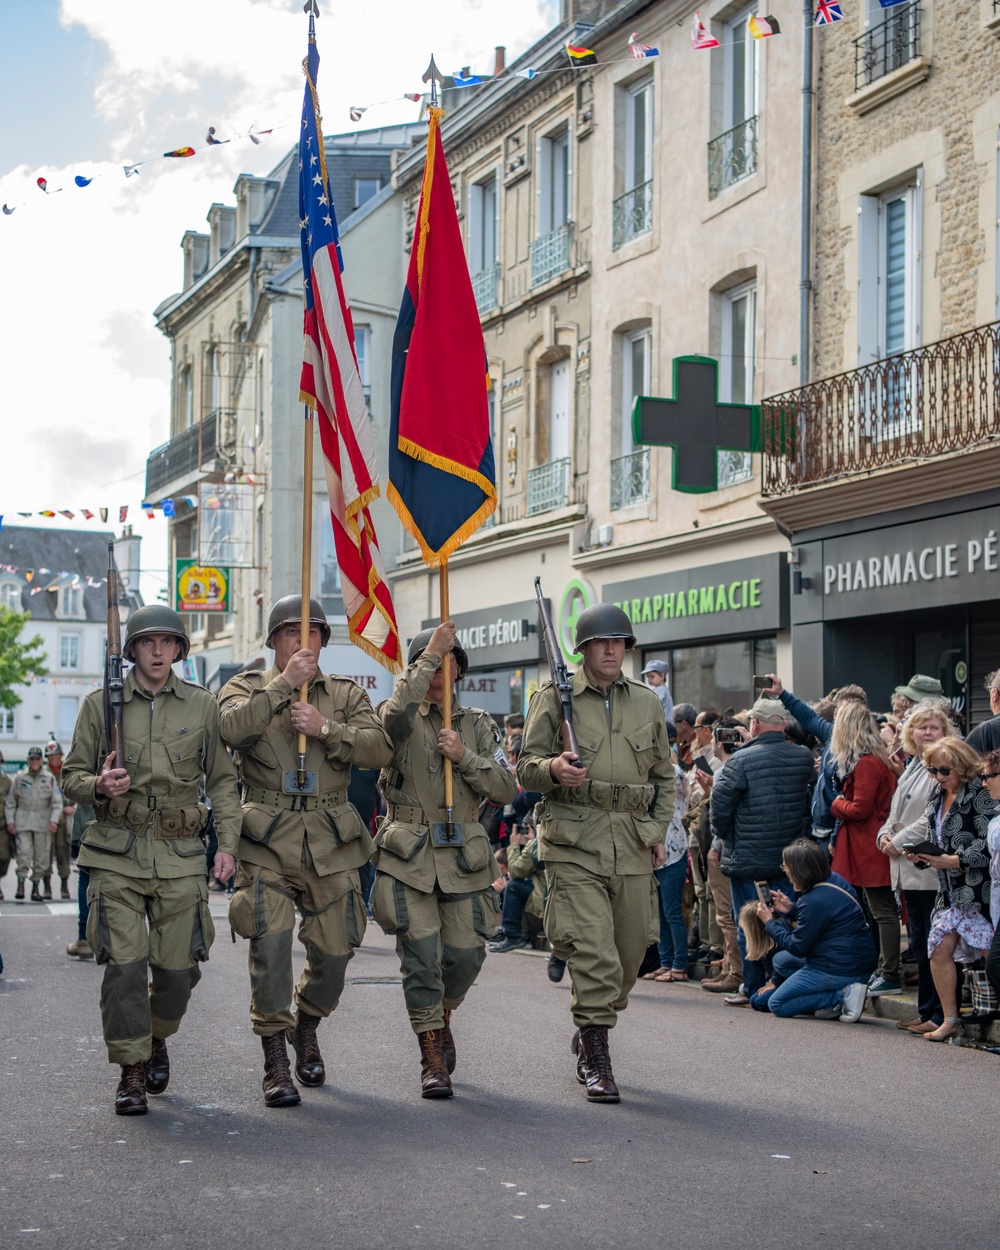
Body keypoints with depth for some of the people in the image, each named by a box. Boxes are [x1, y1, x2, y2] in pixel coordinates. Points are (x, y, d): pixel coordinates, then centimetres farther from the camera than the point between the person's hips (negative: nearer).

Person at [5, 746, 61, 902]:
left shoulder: (49, 779, 5)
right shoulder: (19, 778, 7)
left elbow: (57, 801, 3)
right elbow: (10, 801, 12)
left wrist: (54, 820, -9)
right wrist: (10, 821, 5)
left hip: (43, 822, 1)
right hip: (22, 821, -1)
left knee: (41, 856, 2)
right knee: (24, 853, -12)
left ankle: (36, 889, 10)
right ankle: (20, 886, -7)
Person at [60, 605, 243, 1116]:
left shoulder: (202, 706, 8)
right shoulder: (101, 704, 5)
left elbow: (222, 780, 12)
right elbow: (71, 776, 9)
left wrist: (228, 843, 3)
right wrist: (98, 786, -14)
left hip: (180, 854, 1)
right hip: (116, 853, -1)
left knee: (179, 967, 2)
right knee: (124, 963, -8)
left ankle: (156, 1037, 32)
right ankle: (131, 1072, 5)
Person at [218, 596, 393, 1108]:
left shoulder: (346, 694, 14)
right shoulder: (247, 686, 9)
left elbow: (379, 748, -2)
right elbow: (232, 728, -15)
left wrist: (325, 727, -13)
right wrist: (284, 683, -15)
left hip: (330, 841, 3)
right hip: (267, 840, -2)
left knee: (335, 948, 5)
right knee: (270, 942, -14)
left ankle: (307, 1025, 34)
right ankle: (275, 1057, -4)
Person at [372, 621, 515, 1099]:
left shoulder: (477, 724, 12)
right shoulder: (401, 717, 4)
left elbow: (506, 788, 5)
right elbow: (395, 716, -24)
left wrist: (464, 756, -10)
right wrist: (428, 654, -22)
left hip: (463, 859, 3)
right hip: (409, 857, -3)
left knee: (465, 955, 3)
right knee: (420, 957, -6)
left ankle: (441, 1018, 34)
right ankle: (433, 1059, 4)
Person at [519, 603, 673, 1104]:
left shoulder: (647, 701, 14)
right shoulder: (555, 697, 2)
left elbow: (664, 775, 21)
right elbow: (526, 767, 0)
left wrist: (659, 830, 10)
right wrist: (552, 769, -22)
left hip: (633, 846, 5)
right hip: (575, 842, -4)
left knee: (629, 953, 10)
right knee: (593, 952, -12)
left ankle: (589, 1030, 33)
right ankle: (596, 1058, -3)